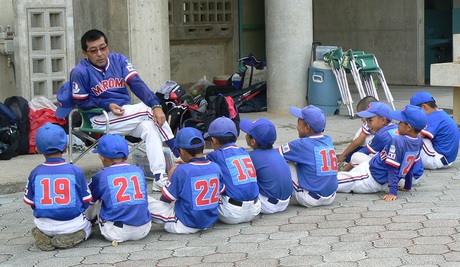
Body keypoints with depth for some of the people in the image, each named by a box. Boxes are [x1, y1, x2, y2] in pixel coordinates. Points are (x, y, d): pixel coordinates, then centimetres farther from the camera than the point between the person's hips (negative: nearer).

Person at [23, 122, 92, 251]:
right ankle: (70, 237, -3)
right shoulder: (76, 171, -9)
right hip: (72, 224, -2)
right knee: (86, 226, 30)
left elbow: (30, 202, 4)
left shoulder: (35, 173, -5)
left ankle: (44, 236, 2)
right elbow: (86, 202, -1)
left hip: (44, 225, 3)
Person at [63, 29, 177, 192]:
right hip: (101, 119, -5)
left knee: (150, 126, -24)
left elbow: (137, 84, -9)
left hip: (126, 114, 5)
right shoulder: (80, 72, -7)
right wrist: (107, 105, -16)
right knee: (147, 110, -21)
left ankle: (159, 177, -29)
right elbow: (81, 102, -2)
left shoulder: (119, 60, 3)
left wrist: (156, 105, -23)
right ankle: (180, 157, -17)